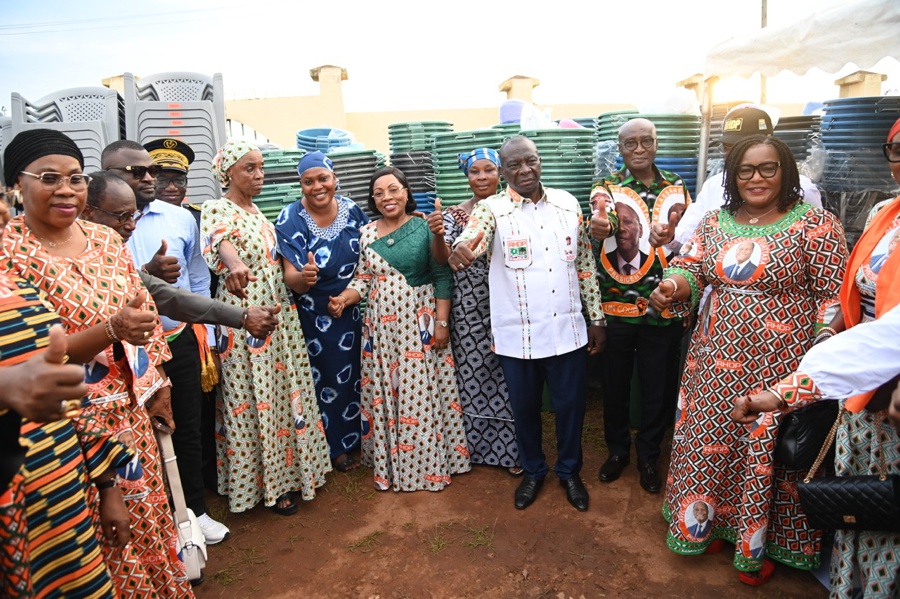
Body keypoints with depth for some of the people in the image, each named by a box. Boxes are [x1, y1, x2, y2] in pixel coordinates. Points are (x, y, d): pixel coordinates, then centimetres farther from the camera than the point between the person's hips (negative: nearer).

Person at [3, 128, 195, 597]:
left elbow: (143, 314, 9)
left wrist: (157, 387, 7)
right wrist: (111, 330, -31)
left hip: (130, 410, 5)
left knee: (145, 515, 20)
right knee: (96, 538, 11)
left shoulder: (106, 240, 3)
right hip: (68, 421, -5)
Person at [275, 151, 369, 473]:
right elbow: (291, 276, -23)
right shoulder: (291, 218, -16)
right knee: (326, 379, 9)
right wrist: (303, 278, -43)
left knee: (356, 373, 16)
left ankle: (357, 436, 38)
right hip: (315, 316, -4)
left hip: (355, 311, 4)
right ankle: (336, 447, 30)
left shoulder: (351, 209, -5)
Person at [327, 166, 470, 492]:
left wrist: (441, 322, -8)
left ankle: (427, 463, 17)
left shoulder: (425, 227, -4)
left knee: (421, 393, 1)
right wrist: (342, 300, -11)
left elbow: (442, 276, -4)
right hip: (381, 327, 4)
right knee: (384, 393, 9)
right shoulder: (366, 233, 7)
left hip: (419, 324, -3)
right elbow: (363, 279, 8)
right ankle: (389, 461, 23)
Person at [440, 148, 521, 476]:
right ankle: (473, 445, 28)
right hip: (468, 306, 1)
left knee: (506, 374, 5)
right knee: (471, 371, 9)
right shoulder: (455, 214, 3)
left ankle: (511, 448, 22)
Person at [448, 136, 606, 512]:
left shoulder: (567, 203, 4)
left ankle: (569, 471, 39)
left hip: (567, 329, 2)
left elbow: (586, 263, 9)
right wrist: (460, 251, -51)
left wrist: (597, 318, 8)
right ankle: (533, 470, 40)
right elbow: (471, 241, -27)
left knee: (570, 405, 13)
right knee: (524, 407, 15)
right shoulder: (492, 209, -5)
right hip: (517, 334, -2)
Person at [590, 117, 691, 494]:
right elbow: (601, 224, -23)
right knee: (616, 382, 10)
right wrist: (598, 227, -47)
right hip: (617, 305, -2)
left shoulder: (676, 187, 8)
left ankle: (648, 455, 29)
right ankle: (617, 449, 31)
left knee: (658, 386, 9)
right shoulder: (608, 187, -2)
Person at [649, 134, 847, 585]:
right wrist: (672, 284, -19)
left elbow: (832, 297, -8)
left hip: (781, 367, -4)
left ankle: (759, 544, 31)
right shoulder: (715, 222, 6)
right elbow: (692, 268, 5)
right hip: (717, 364, 4)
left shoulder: (815, 224, -7)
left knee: (769, 454, 8)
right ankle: (711, 523, 37)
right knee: (710, 444, 13)